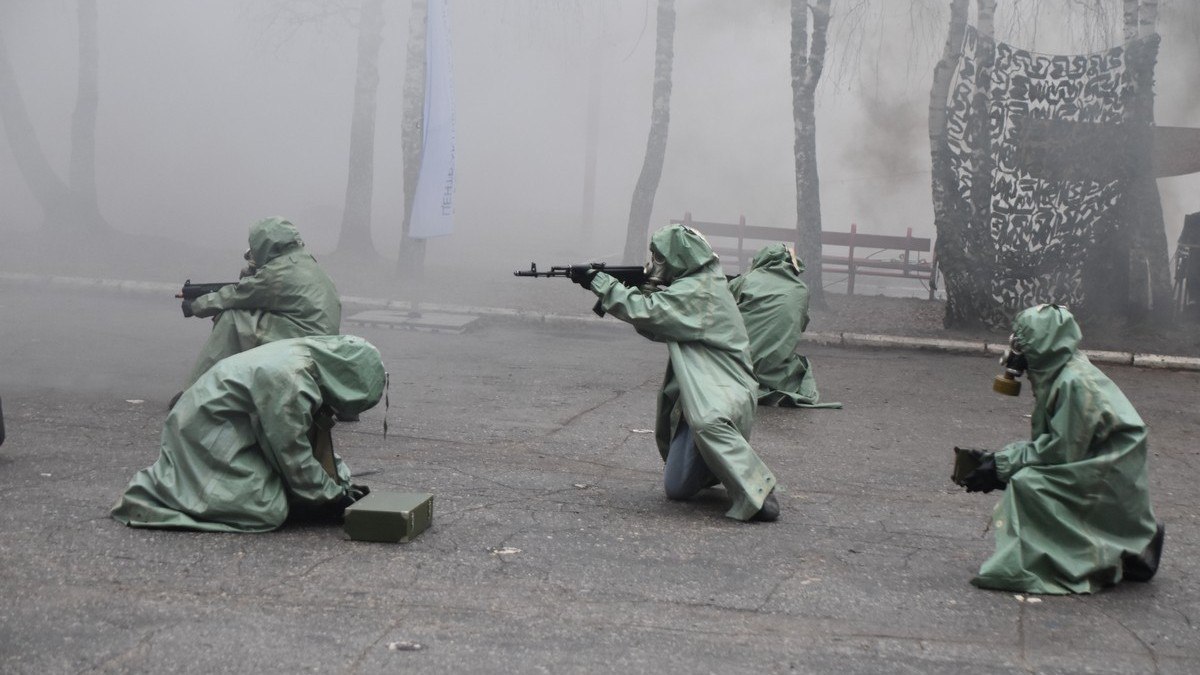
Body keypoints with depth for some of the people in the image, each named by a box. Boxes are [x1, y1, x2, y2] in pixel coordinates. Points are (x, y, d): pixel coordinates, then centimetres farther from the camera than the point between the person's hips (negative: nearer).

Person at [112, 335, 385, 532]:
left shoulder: (304, 354, 2)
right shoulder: (290, 379, -28)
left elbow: (315, 436, 14)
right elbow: (295, 457, -20)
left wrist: (340, 483, 10)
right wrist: (334, 497, -8)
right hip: (207, 435, -10)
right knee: (268, 511, -17)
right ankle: (153, 491, -7)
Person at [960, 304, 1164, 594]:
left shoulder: (1075, 382, -22)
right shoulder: (1056, 376, 6)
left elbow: (1063, 451, -21)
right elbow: (1045, 442, 10)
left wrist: (1002, 465, -16)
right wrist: (997, 458, -1)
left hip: (1108, 474, -10)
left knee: (1029, 484, -20)